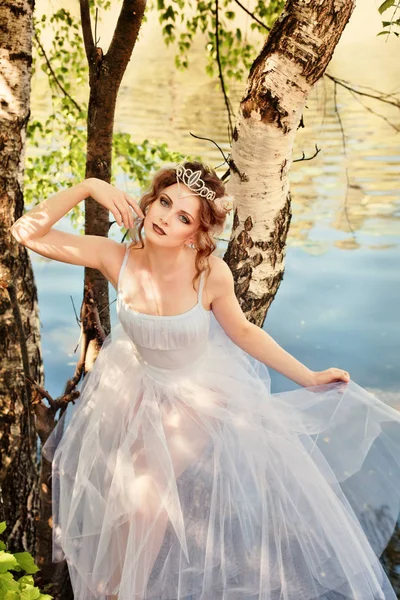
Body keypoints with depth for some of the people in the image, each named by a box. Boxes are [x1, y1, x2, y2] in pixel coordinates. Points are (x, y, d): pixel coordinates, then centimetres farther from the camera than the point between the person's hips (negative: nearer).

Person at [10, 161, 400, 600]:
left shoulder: (210, 272, -27)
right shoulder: (117, 258, -21)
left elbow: (243, 332, -10)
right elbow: (27, 232, -20)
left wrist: (309, 378, -7)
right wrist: (87, 187, -28)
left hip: (199, 391, -2)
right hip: (136, 384, 3)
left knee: (147, 494, -8)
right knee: (120, 492, 10)